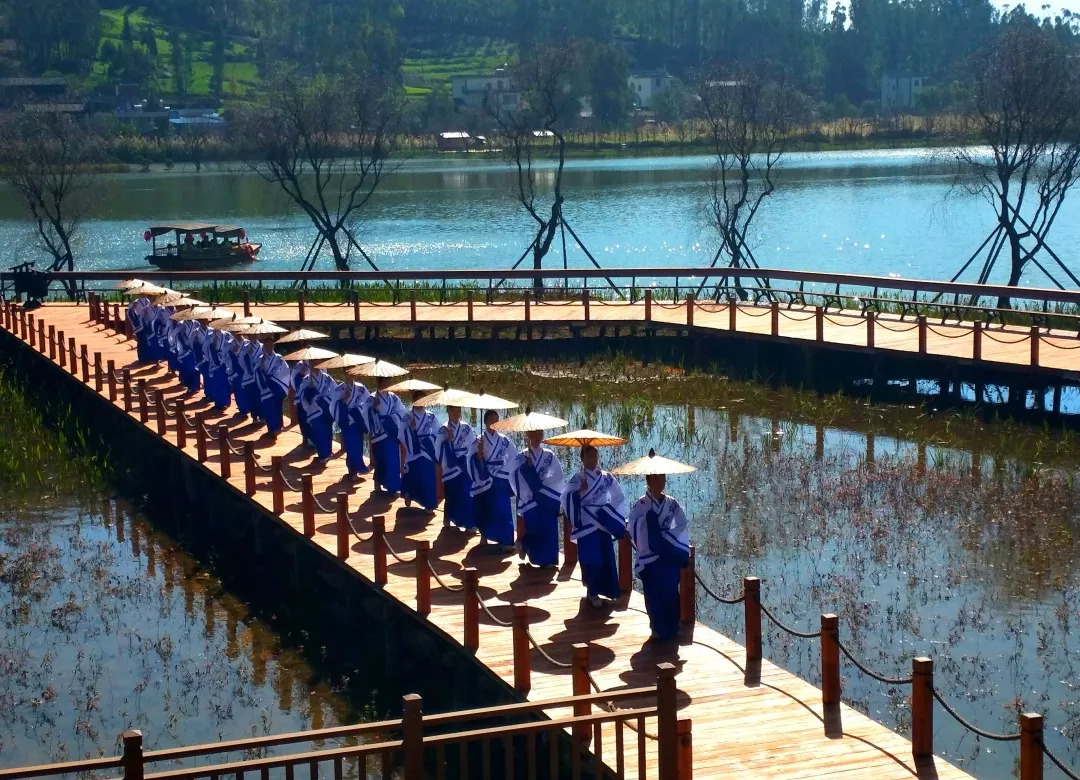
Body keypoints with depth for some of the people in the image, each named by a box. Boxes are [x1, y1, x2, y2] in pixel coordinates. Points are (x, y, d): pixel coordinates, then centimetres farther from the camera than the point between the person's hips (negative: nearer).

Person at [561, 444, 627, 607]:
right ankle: (593, 592, 5)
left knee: (607, 558, 4)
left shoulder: (607, 478, 4)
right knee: (591, 559, -4)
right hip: (586, 526, -3)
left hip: (603, 525, 3)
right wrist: (579, 492, -26)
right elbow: (566, 500, -13)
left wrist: (617, 520, 7)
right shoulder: (577, 479, -4)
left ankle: (608, 590, 14)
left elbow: (618, 498, 13)